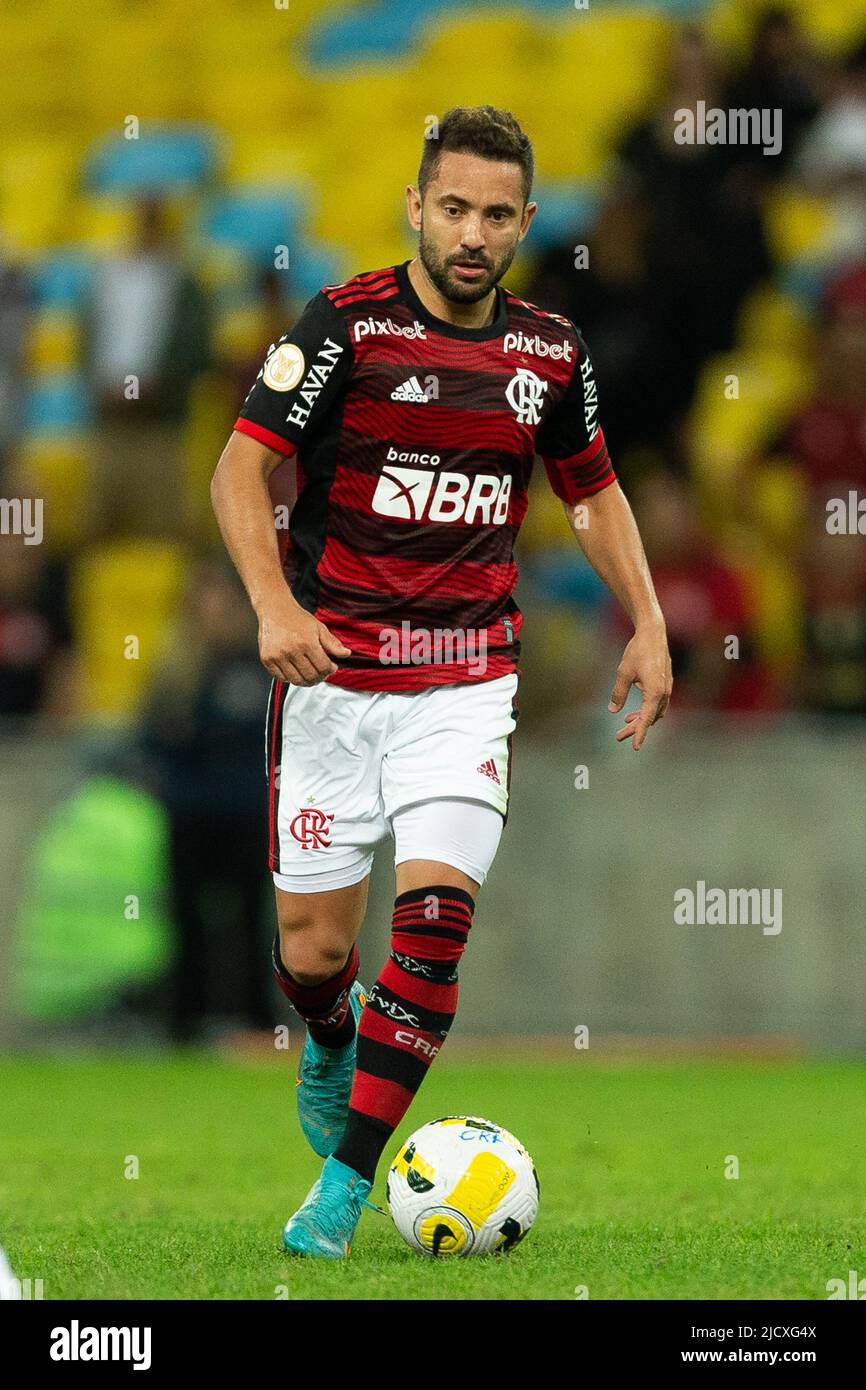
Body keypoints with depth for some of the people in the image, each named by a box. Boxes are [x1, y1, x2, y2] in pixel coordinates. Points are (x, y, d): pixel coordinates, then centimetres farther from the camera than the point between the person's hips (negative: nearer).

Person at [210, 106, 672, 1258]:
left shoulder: (552, 352, 4)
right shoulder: (346, 323, -10)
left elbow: (594, 490, 20)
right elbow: (241, 468, -12)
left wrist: (648, 624, 9)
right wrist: (274, 604, -26)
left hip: (466, 678, 2)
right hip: (332, 676, -2)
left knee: (437, 912, -16)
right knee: (314, 947, 2)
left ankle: (345, 1184, -10)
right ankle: (333, 1045, 40)